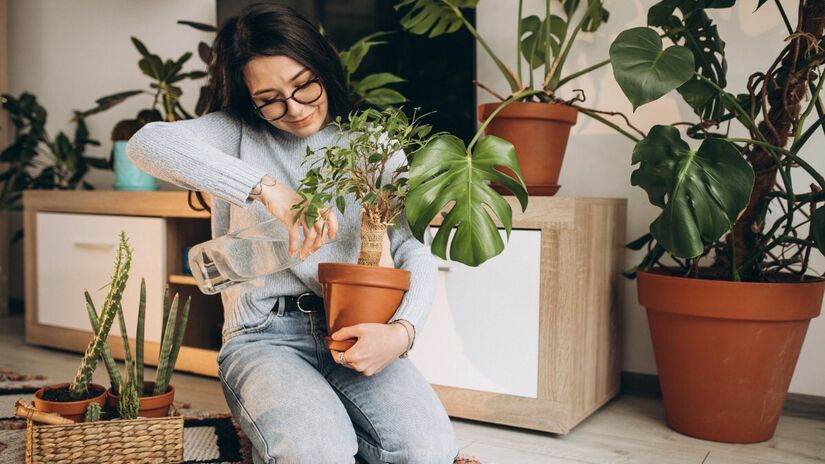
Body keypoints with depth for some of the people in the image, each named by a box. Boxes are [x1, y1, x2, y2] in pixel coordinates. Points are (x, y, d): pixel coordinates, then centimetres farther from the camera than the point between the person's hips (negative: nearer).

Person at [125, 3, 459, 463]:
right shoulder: (238, 133, 4)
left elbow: (416, 251, 0)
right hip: (263, 337, -2)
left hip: (349, 332, 2)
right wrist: (265, 187, -29)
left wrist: (403, 330, -21)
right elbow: (147, 143, -17)